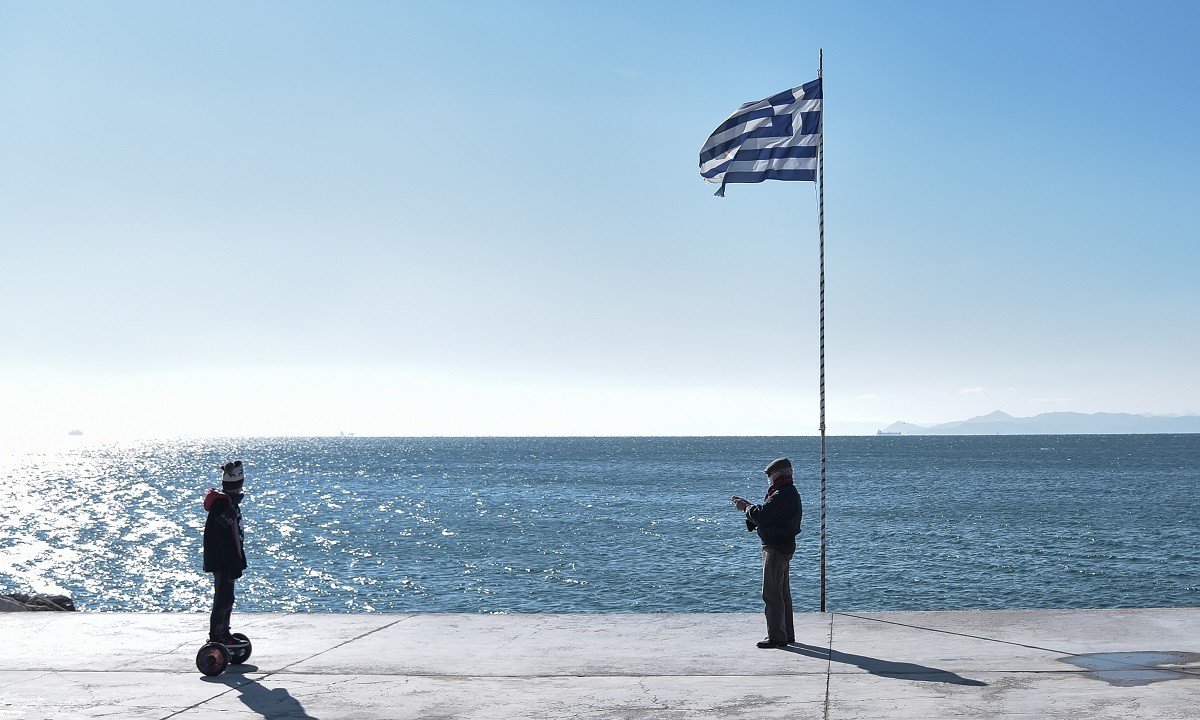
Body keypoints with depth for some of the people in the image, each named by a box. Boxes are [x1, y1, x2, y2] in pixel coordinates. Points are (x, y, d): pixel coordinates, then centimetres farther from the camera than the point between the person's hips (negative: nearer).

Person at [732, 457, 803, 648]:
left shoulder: (782, 495, -20)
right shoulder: (789, 493, 15)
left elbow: (762, 516, -23)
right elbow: (768, 513, 17)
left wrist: (747, 508, -5)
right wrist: (748, 505, 12)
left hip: (776, 549, -11)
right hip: (784, 547, 11)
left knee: (772, 594, -7)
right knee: (783, 593, 17)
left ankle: (776, 637, -5)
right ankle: (787, 634, 25)